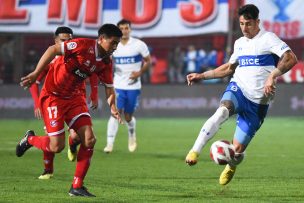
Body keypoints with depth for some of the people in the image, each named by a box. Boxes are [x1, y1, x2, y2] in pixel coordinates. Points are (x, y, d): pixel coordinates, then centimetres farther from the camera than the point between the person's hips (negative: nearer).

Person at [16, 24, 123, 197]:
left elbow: (109, 87, 10)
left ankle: (77, 186, 1)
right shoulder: (83, 45, -20)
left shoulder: (106, 63, 1)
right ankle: (30, 139, 24)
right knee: (57, 146, -10)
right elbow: (53, 50, -18)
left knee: (89, 140, -9)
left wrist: (113, 107, -9)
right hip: (53, 96, -6)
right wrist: (36, 74, -22)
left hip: (75, 97, 7)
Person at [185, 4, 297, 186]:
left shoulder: (267, 38, -5)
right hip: (238, 89, 4)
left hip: (258, 102, -3)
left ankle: (231, 167, 35)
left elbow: (291, 59, -18)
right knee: (223, 111, -35)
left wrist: (272, 76, -31)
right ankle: (195, 152, -40)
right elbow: (229, 68, 31)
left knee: (238, 148, -2)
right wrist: (202, 76, 26)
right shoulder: (239, 43, 15)